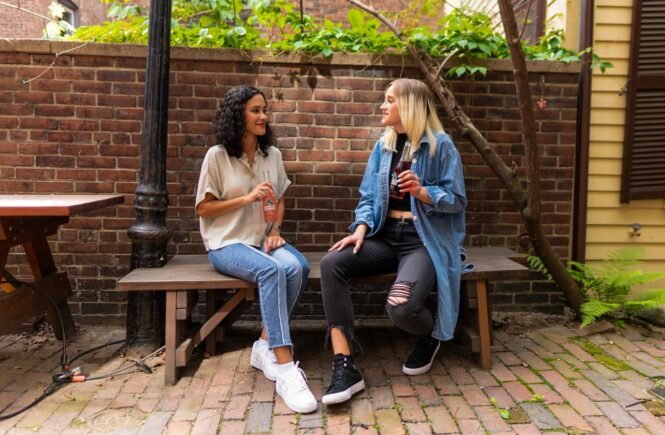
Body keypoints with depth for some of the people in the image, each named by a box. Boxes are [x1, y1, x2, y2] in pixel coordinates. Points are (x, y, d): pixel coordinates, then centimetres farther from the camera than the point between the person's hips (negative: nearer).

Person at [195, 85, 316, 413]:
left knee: (297, 267, -29)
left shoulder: (272, 154, 9)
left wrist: (275, 230, -3)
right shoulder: (217, 155, -5)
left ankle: (266, 347, -13)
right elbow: (203, 208, -4)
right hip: (227, 243, -4)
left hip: (263, 238, 5)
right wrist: (248, 198, -15)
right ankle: (286, 369, -33)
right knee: (272, 270, -35)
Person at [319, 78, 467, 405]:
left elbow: (457, 200, -5)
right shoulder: (383, 145, 13)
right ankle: (344, 366, -21)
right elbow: (368, 197, 10)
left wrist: (422, 191, -22)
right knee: (331, 263, -22)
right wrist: (361, 228, -8)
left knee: (400, 307, -31)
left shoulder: (440, 145, -4)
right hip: (386, 236, 6)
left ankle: (430, 336, 11)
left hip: (424, 241, -5)